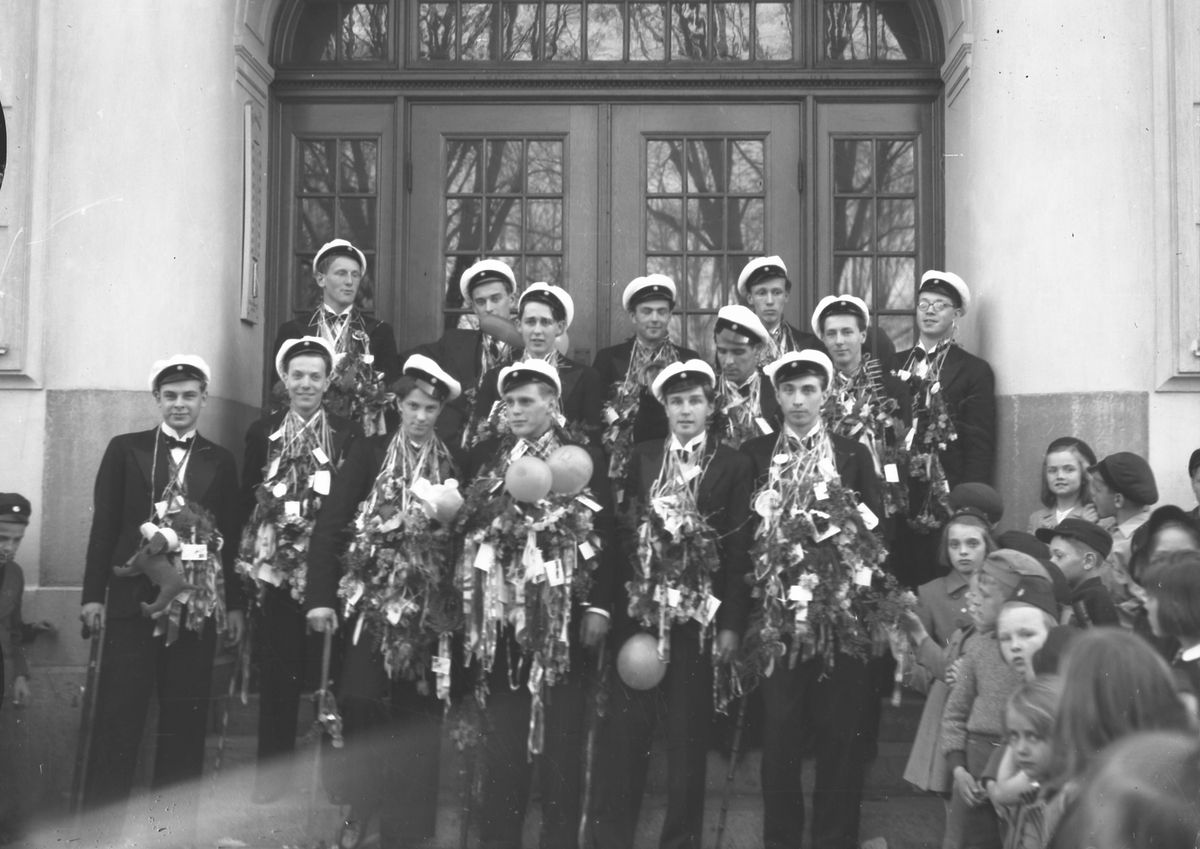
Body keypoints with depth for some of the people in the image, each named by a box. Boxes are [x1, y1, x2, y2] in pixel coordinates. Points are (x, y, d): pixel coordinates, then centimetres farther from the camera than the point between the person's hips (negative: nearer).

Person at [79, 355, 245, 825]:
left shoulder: (220, 461, 11)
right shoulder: (125, 449, 8)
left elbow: (231, 536, 9)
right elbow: (104, 523, 4)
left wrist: (235, 603, 4)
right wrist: (93, 592, -2)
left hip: (198, 604, 2)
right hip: (134, 598, -1)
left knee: (186, 717, 3)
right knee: (118, 716, -3)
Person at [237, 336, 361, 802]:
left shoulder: (349, 433, 4)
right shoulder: (262, 431, 10)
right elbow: (247, 501, 9)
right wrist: (248, 560, 0)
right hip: (275, 572, 1)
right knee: (276, 680, 4)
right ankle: (270, 780, 13)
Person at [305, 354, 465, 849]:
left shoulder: (455, 464, 7)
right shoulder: (368, 454, 2)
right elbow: (330, 523, -5)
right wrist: (321, 597, -13)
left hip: (429, 606, 1)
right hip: (371, 598, -1)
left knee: (416, 713, 4)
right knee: (360, 700, -11)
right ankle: (359, 804, 10)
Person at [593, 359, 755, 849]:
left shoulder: (734, 466, 1)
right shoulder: (641, 459, 9)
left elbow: (740, 549, -3)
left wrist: (732, 624, -8)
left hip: (699, 617, -2)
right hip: (637, 611, 2)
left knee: (688, 736, 5)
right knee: (624, 731, 3)